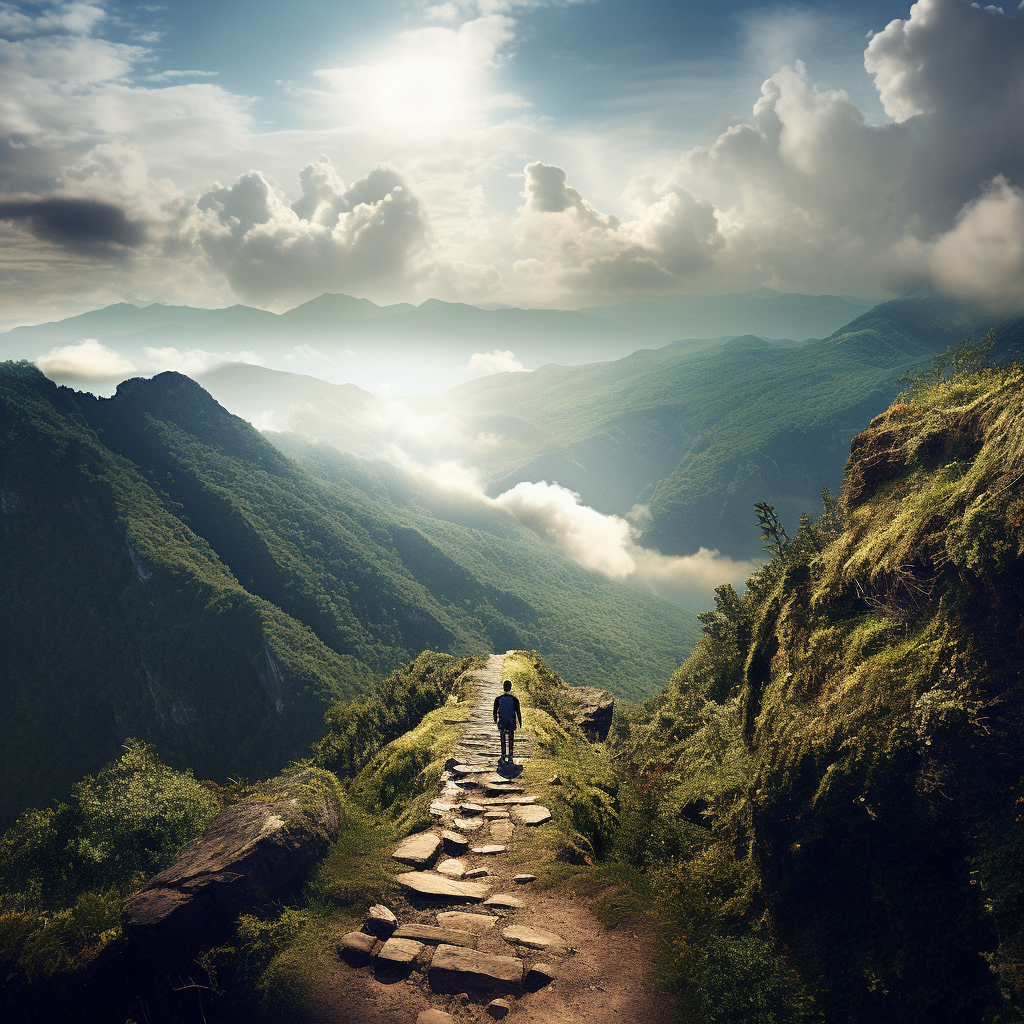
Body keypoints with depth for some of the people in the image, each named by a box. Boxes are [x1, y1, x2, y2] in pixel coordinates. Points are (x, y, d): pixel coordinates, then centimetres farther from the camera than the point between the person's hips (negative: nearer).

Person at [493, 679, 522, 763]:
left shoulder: (498, 698, -8)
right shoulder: (514, 699, -11)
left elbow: (495, 711, 3)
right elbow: (518, 712, -6)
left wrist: (495, 720, 20)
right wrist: (520, 722, 5)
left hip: (502, 722, 0)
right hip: (512, 723, 0)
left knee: (503, 740, 11)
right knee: (511, 740, 12)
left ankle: (503, 757, 12)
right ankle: (510, 757, 15)